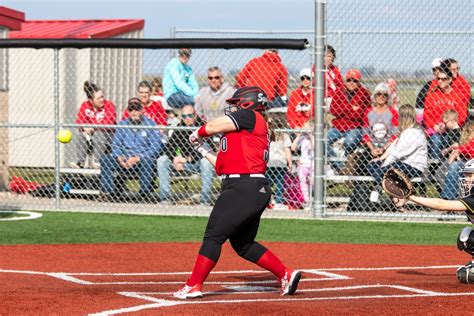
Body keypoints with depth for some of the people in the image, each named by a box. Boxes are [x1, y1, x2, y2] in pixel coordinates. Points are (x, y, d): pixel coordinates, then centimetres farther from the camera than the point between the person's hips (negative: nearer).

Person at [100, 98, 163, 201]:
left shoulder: (150, 124, 2)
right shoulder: (123, 124, 16)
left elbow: (155, 147, -7)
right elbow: (115, 144, 13)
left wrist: (138, 158, -18)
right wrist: (119, 158, -10)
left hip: (142, 159, -4)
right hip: (124, 159, 4)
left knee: (147, 162, -38)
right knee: (105, 160, -21)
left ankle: (144, 194, -32)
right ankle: (108, 192, -24)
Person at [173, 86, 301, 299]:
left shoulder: (250, 116, -1)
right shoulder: (243, 133, 25)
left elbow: (213, 127, -4)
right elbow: (223, 167, 25)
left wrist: (198, 133, 16)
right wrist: (204, 151, 33)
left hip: (244, 188, -10)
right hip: (257, 191, 10)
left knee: (214, 235, -9)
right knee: (242, 243, 17)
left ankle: (193, 286, -9)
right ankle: (286, 275, 18)